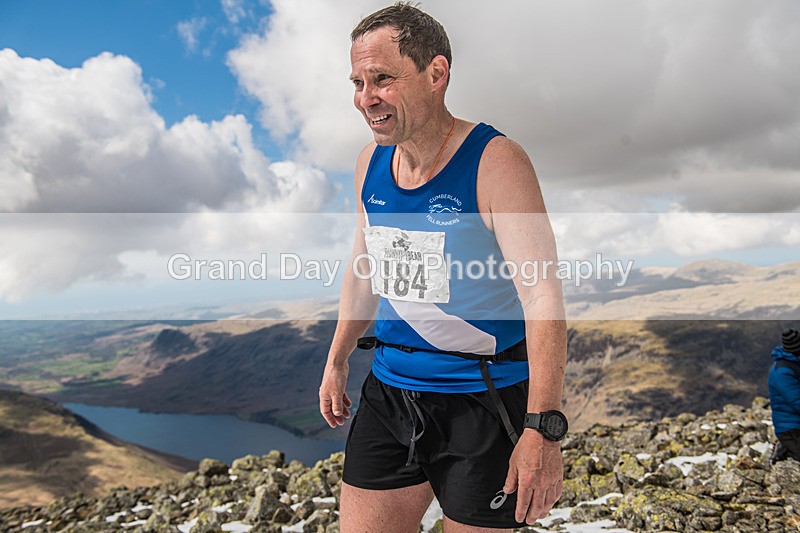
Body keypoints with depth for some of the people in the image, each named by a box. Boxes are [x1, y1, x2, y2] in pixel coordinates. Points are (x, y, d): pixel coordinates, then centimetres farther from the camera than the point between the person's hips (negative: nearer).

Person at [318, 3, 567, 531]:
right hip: (389, 391, 6)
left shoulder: (495, 161, -16)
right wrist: (337, 360, 20)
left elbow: (543, 296, -22)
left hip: (484, 399, -5)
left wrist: (542, 429, -27)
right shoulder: (371, 161, 3)